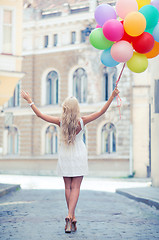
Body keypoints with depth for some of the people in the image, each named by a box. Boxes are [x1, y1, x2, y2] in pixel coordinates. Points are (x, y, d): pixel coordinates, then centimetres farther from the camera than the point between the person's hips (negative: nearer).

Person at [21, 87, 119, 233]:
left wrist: (29, 100, 4)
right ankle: (70, 216, -18)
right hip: (79, 154, -1)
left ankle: (72, 217, 16)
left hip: (65, 155, 1)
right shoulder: (82, 121, -14)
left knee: (68, 187, 11)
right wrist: (112, 96, -11)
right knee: (75, 187, -1)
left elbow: (40, 114, -6)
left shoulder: (60, 122, -12)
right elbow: (101, 112, -13)